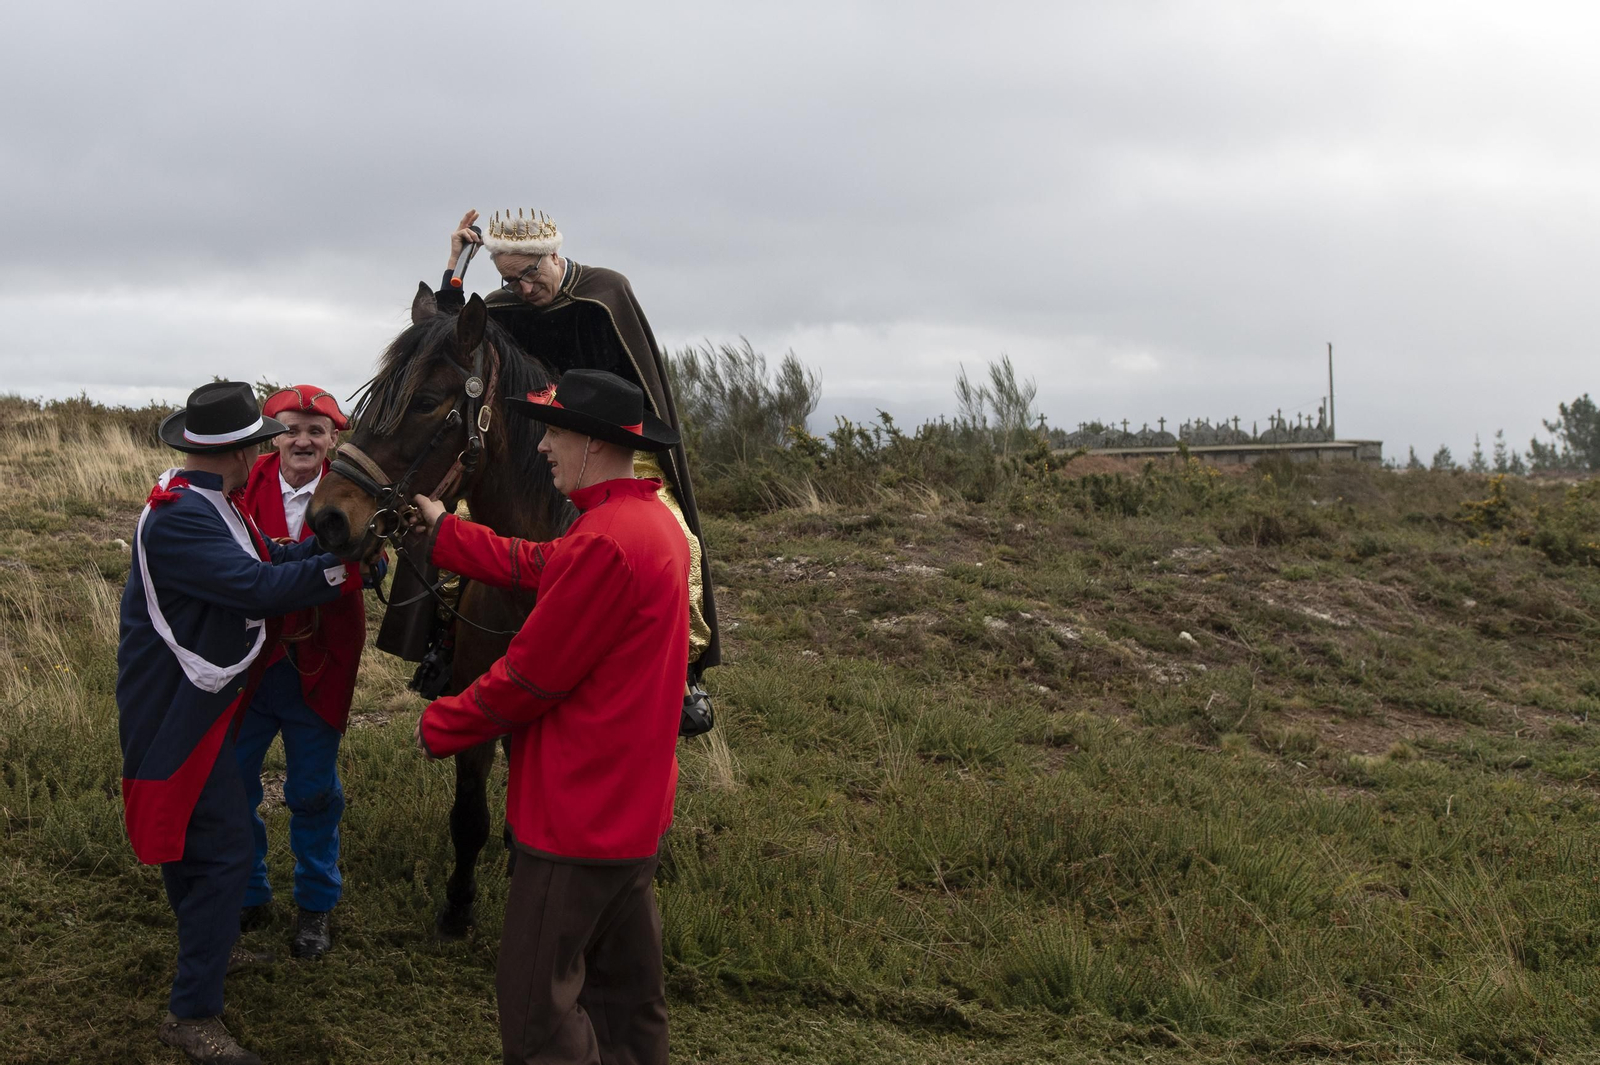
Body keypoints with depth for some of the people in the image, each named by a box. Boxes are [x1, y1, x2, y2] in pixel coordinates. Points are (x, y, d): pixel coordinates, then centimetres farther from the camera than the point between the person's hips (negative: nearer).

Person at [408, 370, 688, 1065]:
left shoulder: (605, 543, -26)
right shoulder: (653, 519, 6)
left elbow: (527, 678, -19)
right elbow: (537, 567, 17)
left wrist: (439, 727, -3)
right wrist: (444, 530, 26)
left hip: (579, 812, -10)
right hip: (637, 799, 10)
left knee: (537, 1006, 0)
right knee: (626, 980, 21)